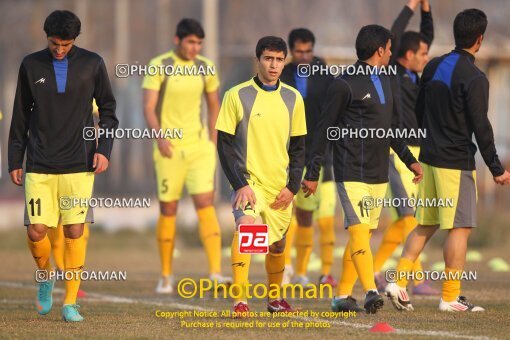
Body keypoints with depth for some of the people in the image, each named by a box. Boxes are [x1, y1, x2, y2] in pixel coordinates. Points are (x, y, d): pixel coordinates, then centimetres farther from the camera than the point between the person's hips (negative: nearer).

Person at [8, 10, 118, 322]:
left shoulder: (92, 64, 2)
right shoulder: (31, 65, 5)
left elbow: (108, 109, 9)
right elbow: (21, 116, 10)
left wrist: (104, 149, -3)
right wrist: (15, 161, 8)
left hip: (78, 165, -1)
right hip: (40, 166, 1)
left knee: (75, 231, -4)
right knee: (36, 231, -7)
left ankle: (71, 303, 5)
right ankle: (46, 276, 24)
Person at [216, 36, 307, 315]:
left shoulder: (293, 99, 6)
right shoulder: (237, 95, -5)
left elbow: (298, 147, 11)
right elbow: (225, 144, -5)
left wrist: (292, 186, 0)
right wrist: (239, 184, -14)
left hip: (280, 187, 4)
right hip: (248, 181, -4)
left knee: (278, 244, 14)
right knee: (246, 225, -29)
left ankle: (274, 299, 38)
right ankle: (240, 301, -30)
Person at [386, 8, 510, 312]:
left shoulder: (434, 67, 8)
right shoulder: (474, 78, -14)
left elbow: (419, 112, 16)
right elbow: (480, 127, -15)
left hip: (430, 158, 8)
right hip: (457, 163, -8)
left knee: (425, 225, 14)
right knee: (460, 227, -2)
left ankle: (399, 283, 6)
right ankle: (451, 297, -1)